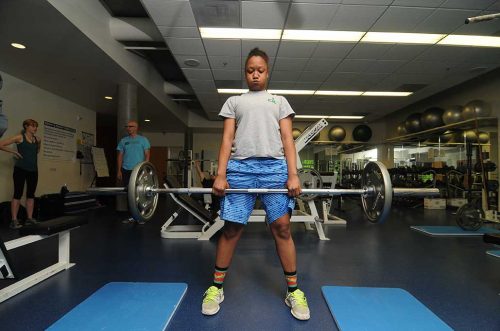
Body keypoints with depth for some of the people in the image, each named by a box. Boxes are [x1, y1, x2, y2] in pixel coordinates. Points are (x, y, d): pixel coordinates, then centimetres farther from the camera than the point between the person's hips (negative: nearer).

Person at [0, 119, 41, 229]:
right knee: (18, 194, -3)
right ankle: (14, 220, 2)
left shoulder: (37, 139, 10)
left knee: (31, 194, 8)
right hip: (20, 169, -5)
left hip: (33, 170, 5)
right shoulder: (19, 137, -4)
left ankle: (29, 218, 14)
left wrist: (39, 143, 14)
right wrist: (13, 151, -8)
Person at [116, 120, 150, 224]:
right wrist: (119, 170, 4)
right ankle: (131, 216, 17)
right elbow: (120, 156, 11)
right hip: (126, 170, 4)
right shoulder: (123, 140, 11)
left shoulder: (143, 140, 2)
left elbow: (147, 155, -2)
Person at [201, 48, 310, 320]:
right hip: (240, 167, 0)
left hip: (275, 167, 0)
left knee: (282, 227, -2)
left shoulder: (279, 101, 20)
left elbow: (287, 139, 10)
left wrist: (293, 174, -3)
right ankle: (216, 288, 17)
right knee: (231, 228, 1)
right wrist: (220, 174, -3)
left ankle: (293, 291, 14)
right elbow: (227, 139, 10)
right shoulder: (234, 101, 20)